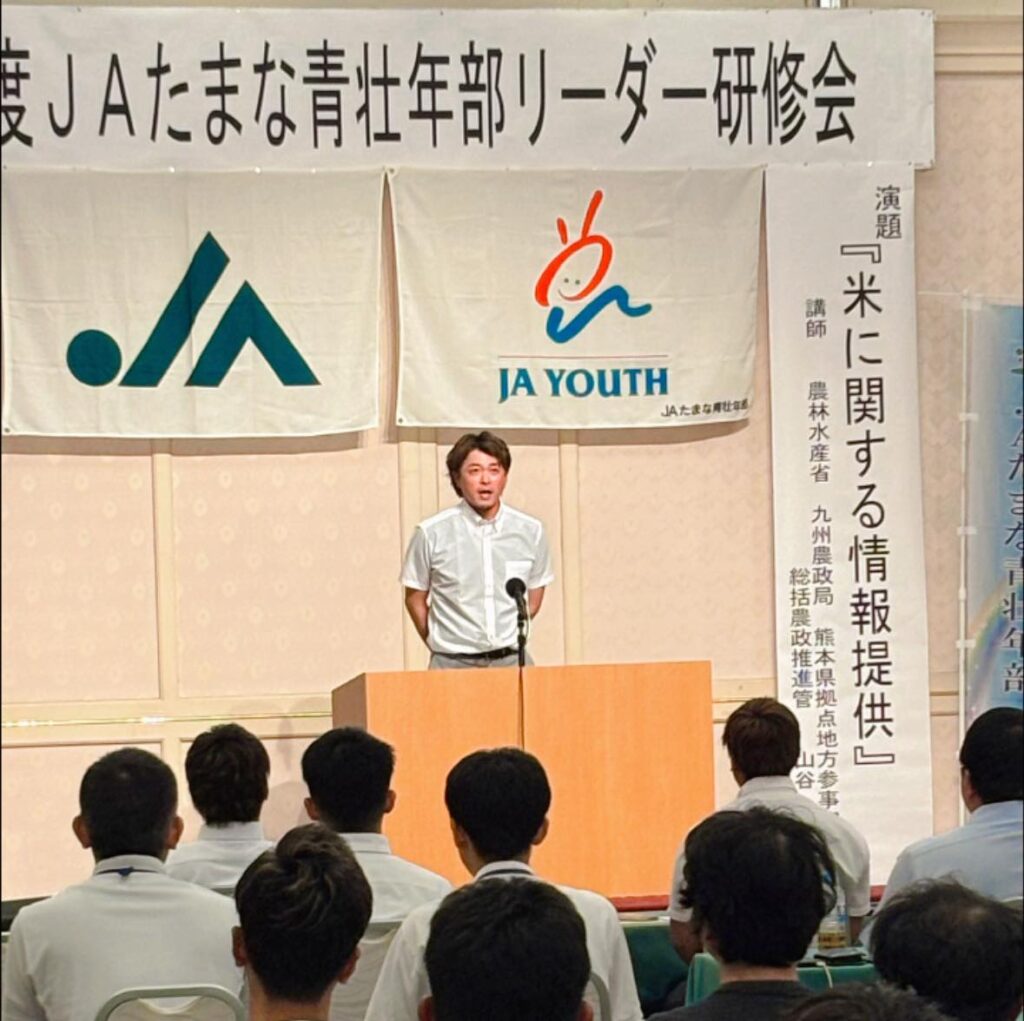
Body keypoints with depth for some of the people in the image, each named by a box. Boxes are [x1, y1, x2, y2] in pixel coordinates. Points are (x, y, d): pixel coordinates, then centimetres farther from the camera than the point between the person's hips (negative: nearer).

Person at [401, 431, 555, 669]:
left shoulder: (530, 531, 3)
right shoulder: (432, 533, -4)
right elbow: (415, 598, 7)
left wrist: (506, 639, 13)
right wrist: (440, 645, 10)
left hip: (512, 659, 2)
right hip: (454, 663, -2)